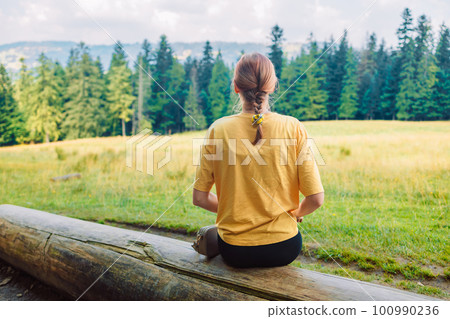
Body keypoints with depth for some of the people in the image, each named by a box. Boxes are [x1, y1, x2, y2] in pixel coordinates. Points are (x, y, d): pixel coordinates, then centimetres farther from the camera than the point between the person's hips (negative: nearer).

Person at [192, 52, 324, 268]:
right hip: (284, 248, 0)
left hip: (234, 250, 1)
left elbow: (199, 198, -6)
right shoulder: (292, 128, -12)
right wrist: (294, 213, 10)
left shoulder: (218, 129, -10)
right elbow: (316, 199, -11)